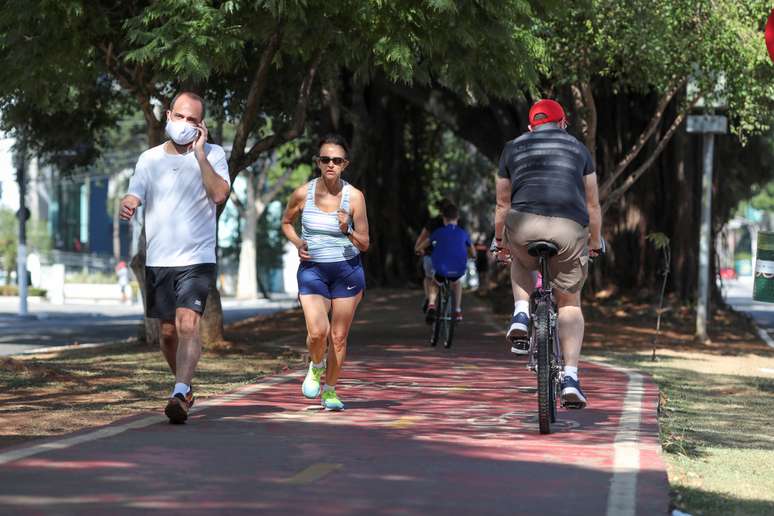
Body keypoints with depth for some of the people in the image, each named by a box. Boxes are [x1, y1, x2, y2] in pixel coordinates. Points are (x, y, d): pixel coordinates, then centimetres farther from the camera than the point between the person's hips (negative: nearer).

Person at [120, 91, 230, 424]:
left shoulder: (212, 154, 1)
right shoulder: (150, 159, 9)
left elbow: (220, 194, -14)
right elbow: (133, 197, 1)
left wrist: (199, 153, -15)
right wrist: (127, 206, -24)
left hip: (197, 259, -4)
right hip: (158, 260, 4)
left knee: (187, 323, -21)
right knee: (168, 331, 12)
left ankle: (179, 396, -31)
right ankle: (185, 387, 34)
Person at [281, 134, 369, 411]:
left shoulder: (354, 196, -7)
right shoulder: (303, 193, -5)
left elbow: (364, 244, -2)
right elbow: (286, 222, 15)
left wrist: (347, 232, -21)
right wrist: (297, 243, -4)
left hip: (347, 270, 0)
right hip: (312, 269, 0)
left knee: (339, 337, 5)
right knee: (317, 332, -17)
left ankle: (330, 391, 23)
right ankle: (316, 367, 16)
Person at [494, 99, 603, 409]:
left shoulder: (513, 148, 22)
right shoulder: (578, 149, 22)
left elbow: (502, 204, 26)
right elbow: (592, 204, 24)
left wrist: (499, 240, 39)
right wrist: (595, 243, 35)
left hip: (524, 224, 0)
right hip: (570, 227, 0)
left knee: (522, 263, 36)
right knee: (570, 303, 14)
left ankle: (521, 315, 9)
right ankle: (570, 378, 3)